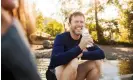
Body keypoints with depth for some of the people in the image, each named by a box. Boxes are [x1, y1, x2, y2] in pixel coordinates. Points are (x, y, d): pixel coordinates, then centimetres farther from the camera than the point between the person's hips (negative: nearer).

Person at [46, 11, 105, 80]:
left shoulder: (84, 39, -3)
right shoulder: (60, 38, -19)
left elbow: (101, 54, -11)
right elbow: (54, 60, -37)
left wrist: (82, 54, -27)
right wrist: (79, 48, -43)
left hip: (73, 73, 6)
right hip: (55, 74, -6)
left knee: (96, 62, -9)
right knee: (73, 62, -33)